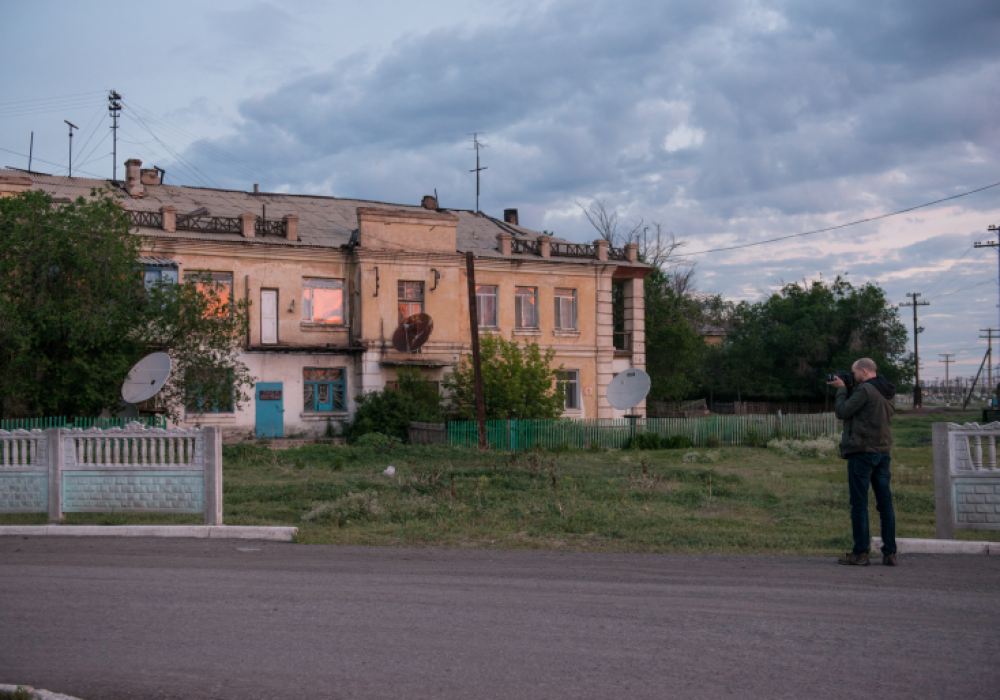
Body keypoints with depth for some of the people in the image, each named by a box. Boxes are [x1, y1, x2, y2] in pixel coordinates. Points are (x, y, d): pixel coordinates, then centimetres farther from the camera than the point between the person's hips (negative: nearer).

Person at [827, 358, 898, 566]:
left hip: (862, 451, -8)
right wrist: (846, 390, 16)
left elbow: (842, 412, -11)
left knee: (859, 503, -2)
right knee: (885, 502, 7)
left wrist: (841, 389, 3)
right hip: (883, 451, 8)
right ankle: (889, 553, 8)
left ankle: (860, 553, -1)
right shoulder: (888, 392, 13)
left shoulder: (865, 390, -14)